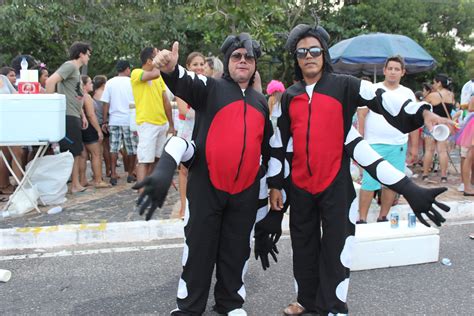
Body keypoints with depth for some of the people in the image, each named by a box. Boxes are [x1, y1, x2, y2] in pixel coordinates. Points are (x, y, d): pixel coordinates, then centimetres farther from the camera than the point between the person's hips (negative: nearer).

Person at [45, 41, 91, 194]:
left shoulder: (76, 69, 20)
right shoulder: (69, 66, -9)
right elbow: (50, 81, -23)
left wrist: (82, 115, 21)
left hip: (74, 116, 10)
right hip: (68, 116, -10)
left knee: (76, 151, 12)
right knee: (74, 151, -5)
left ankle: (75, 184, 18)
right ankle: (75, 185, 2)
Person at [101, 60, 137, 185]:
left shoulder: (110, 83, 3)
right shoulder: (132, 82, -2)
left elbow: (106, 104, 1)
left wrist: (105, 121, 6)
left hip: (114, 120, 2)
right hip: (129, 120, -2)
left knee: (114, 148, 6)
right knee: (132, 148, 9)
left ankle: (113, 175, 3)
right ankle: (130, 174, 15)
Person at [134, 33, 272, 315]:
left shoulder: (261, 101, 13)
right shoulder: (211, 88, 0)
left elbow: (266, 146, 20)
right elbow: (184, 83, -22)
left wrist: (265, 187, 20)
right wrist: (170, 68, -45)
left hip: (246, 191, 4)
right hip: (207, 186, -4)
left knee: (237, 250, 14)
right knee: (199, 247, 4)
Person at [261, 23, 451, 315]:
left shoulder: (344, 86, -2)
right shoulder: (289, 97, 8)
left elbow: (382, 99, -14)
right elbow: (279, 143, 10)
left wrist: (422, 112, -28)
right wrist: (276, 185, 9)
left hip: (336, 183, -4)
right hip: (299, 186, 4)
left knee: (335, 247, 3)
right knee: (304, 246, 15)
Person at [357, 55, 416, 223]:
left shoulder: (408, 93, 11)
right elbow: (362, 116, 1)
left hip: (398, 146, 3)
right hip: (374, 144, -3)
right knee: (369, 182, -6)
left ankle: (383, 218, 20)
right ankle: (362, 219, 2)